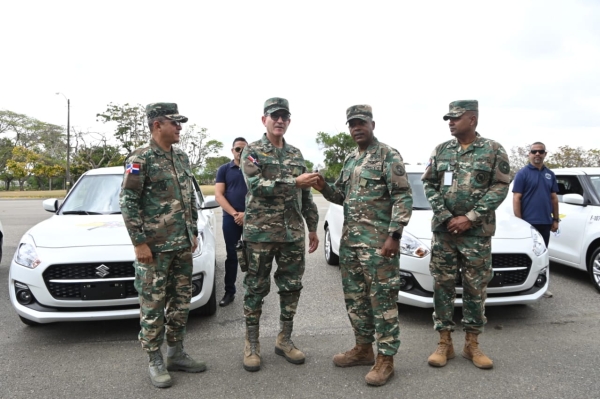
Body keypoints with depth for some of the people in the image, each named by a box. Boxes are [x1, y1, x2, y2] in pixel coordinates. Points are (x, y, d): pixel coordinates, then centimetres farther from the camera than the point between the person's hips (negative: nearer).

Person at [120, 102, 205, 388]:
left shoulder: (181, 157, 12)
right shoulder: (141, 158, -9)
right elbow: (128, 202, -12)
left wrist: (193, 233, 15)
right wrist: (139, 243, -15)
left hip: (182, 245, 7)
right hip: (155, 246, -7)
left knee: (180, 302, 13)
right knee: (153, 305, 4)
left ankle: (176, 354, 27)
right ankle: (155, 362, 18)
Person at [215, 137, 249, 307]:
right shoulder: (224, 169, 8)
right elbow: (218, 195, 0)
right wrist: (234, 213, -11)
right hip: (230, 219, 1)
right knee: (232, 256, 7)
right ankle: (229, 292, 16)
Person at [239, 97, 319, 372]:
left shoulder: (296, 154, 13)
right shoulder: (252, 151, -2)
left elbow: (306, 196, 15)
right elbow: (258, 186, -18)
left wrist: (312, 228, 13)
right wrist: (295, 182, -20)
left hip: (293, 234, 5)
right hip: (260, 233, -4)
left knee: (291, 287, 10)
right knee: (256, 289, 5)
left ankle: (284, 340, 25)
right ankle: (252, 344, 19)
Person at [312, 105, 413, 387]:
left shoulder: (388, 155, -6)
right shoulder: (350, 160, 16)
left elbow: (403, 197, -11)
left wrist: (394, 235, -19)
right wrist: (324, 188, -1)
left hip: (378, 241, -8)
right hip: (349, 241, 8)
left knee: (382, 299, -1)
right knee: (355, 297, 14)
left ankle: (385, 359, 10)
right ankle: (363, 348, 29)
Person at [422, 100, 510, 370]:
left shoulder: (493, 150, 0)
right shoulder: (441, 151, 7)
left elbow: (500, 187, -5)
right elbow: (429, 184, 5)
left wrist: (470, 218, -13)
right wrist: (445, 217, -8)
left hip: (477, 232, -2)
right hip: (443, 230, 2)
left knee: (475, 288, 6)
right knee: (442, 286, 5)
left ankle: (472, 344, 21)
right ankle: (444, 343, 17)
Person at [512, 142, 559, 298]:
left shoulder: (550, 174, 12)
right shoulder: (522, 173, -5)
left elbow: (554, 198, 16)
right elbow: (516, 199, -8)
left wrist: (555, 219, 10)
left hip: (545, 223, 6)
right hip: (528, 222, -5)